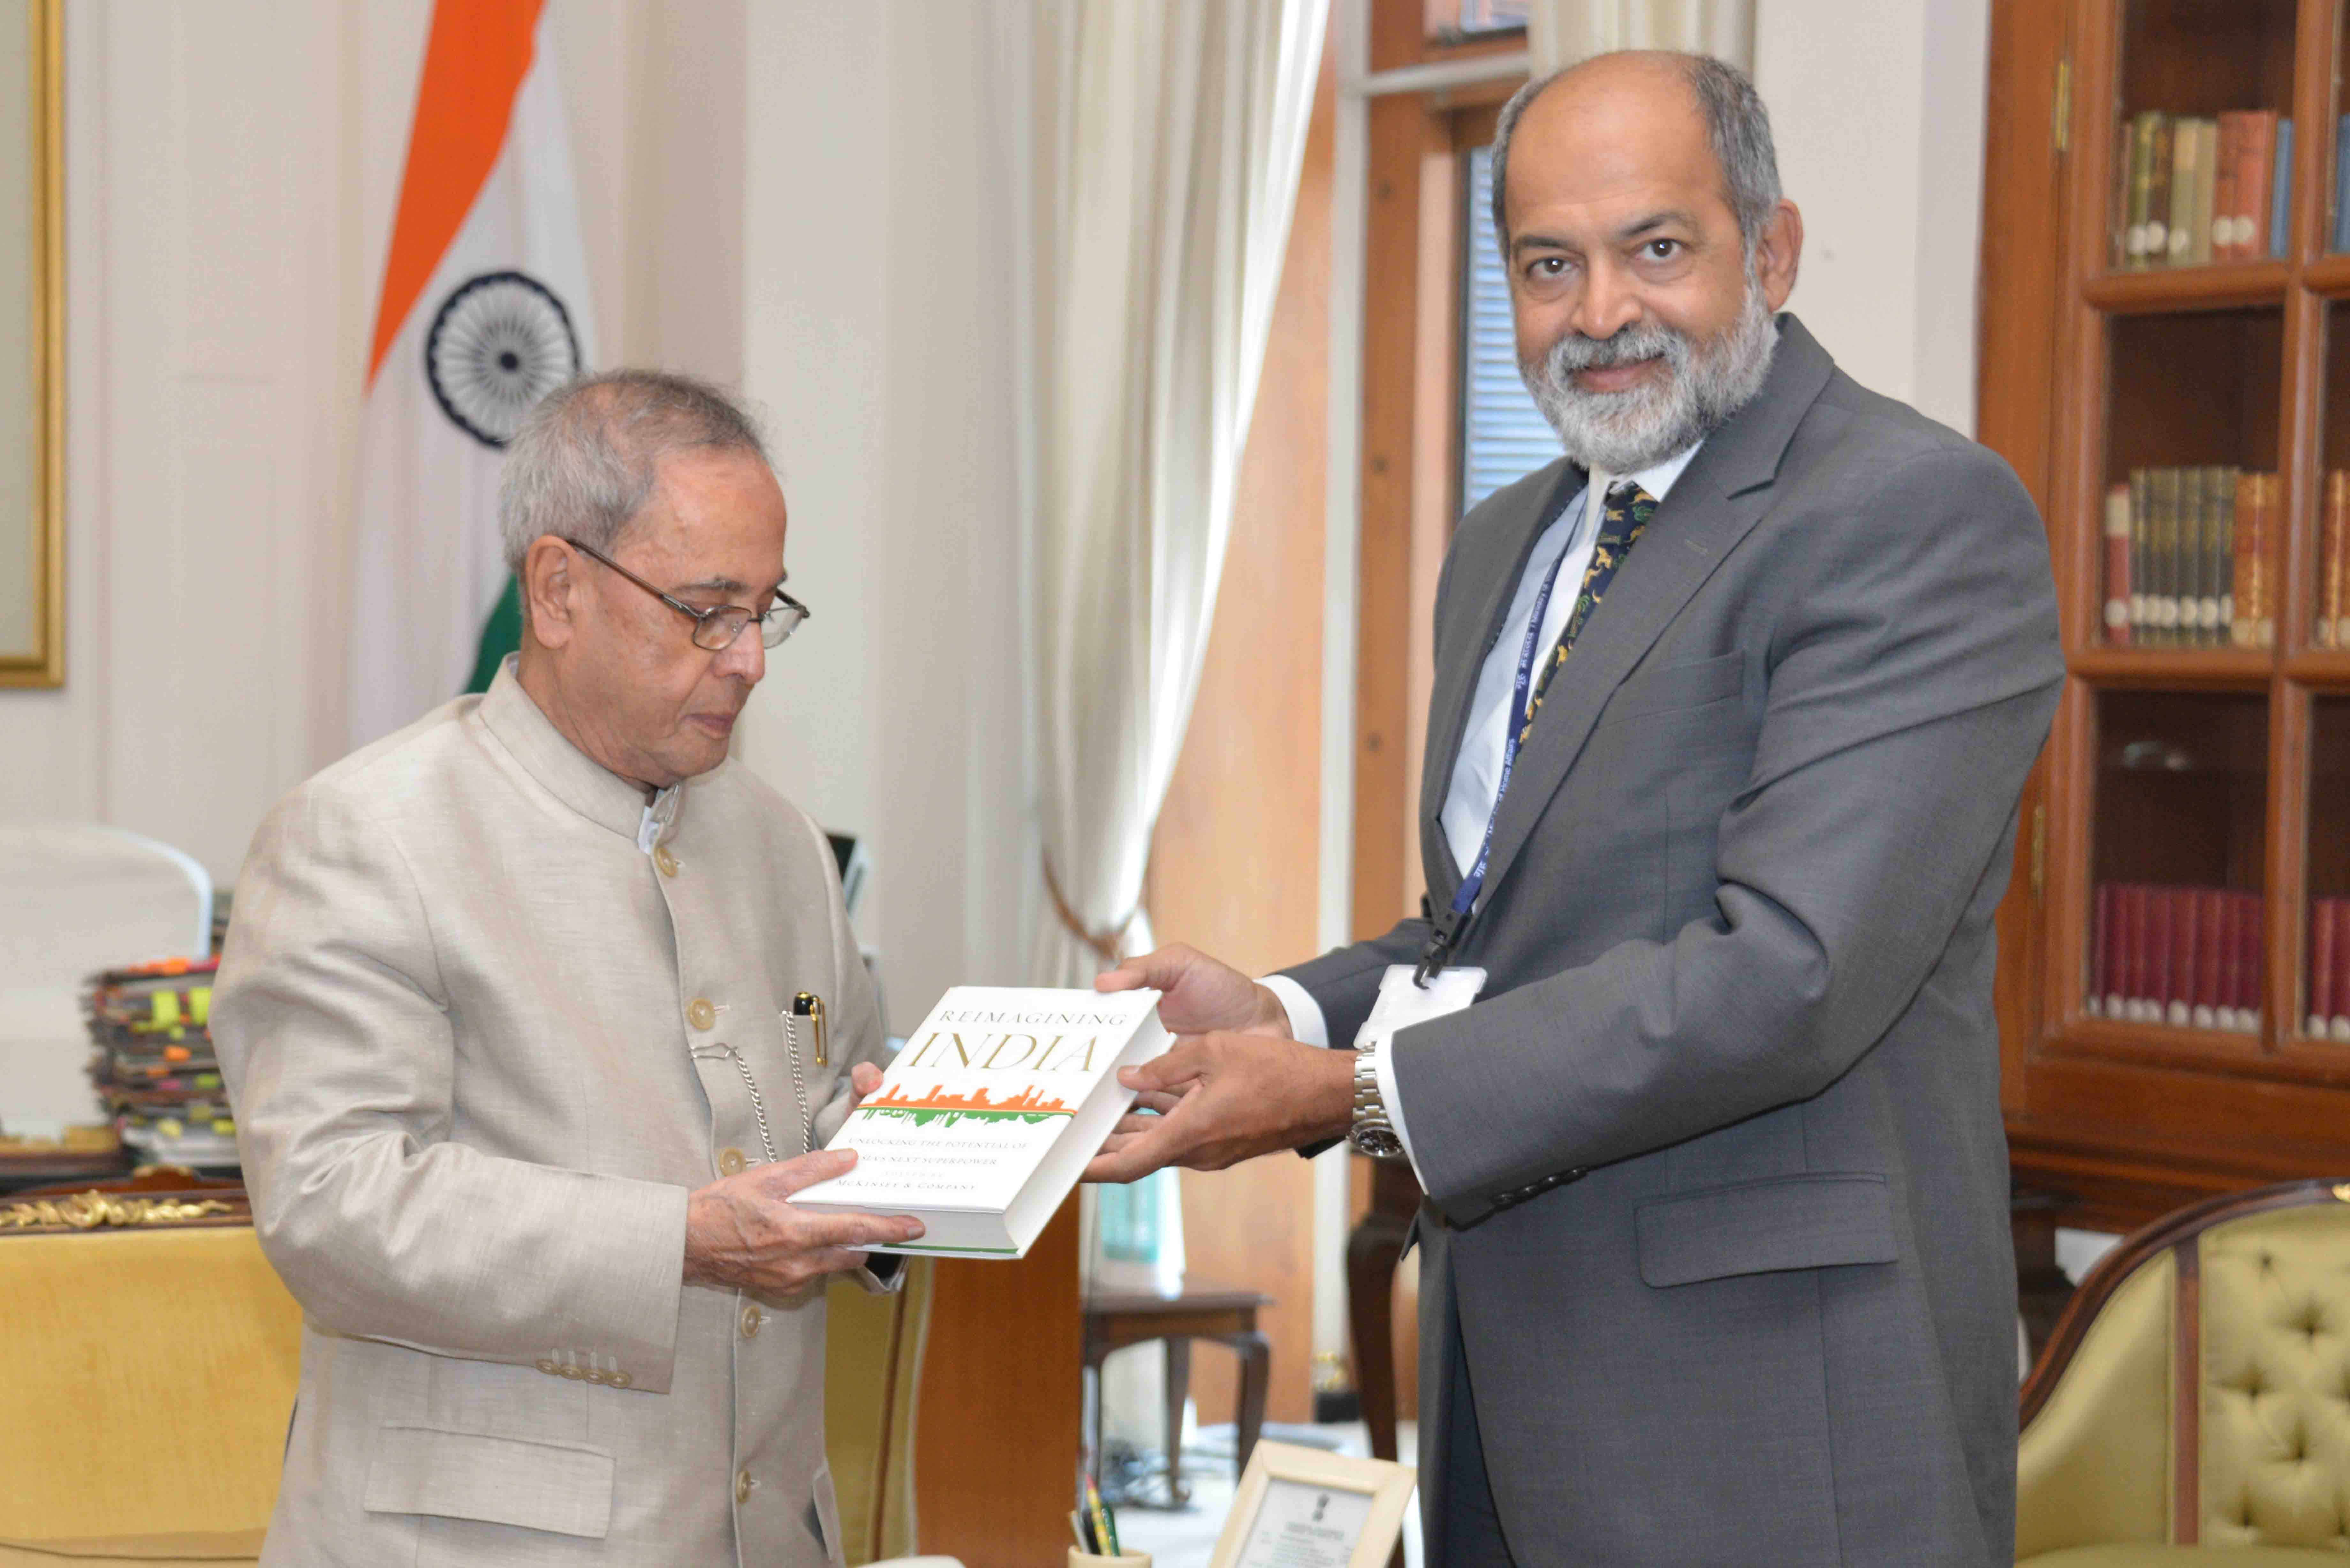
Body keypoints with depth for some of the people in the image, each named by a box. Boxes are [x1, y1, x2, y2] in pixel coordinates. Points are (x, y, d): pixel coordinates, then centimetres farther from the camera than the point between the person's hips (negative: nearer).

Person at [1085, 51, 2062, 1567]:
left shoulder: (1921, 514, -14)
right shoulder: (1508, 546, 15)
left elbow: (1789, 972, -22)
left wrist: (1353, 1091, -20)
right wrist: (1289, 1015, -1)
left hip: (1775, 1408, -7)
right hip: (1514, 1385, 8)